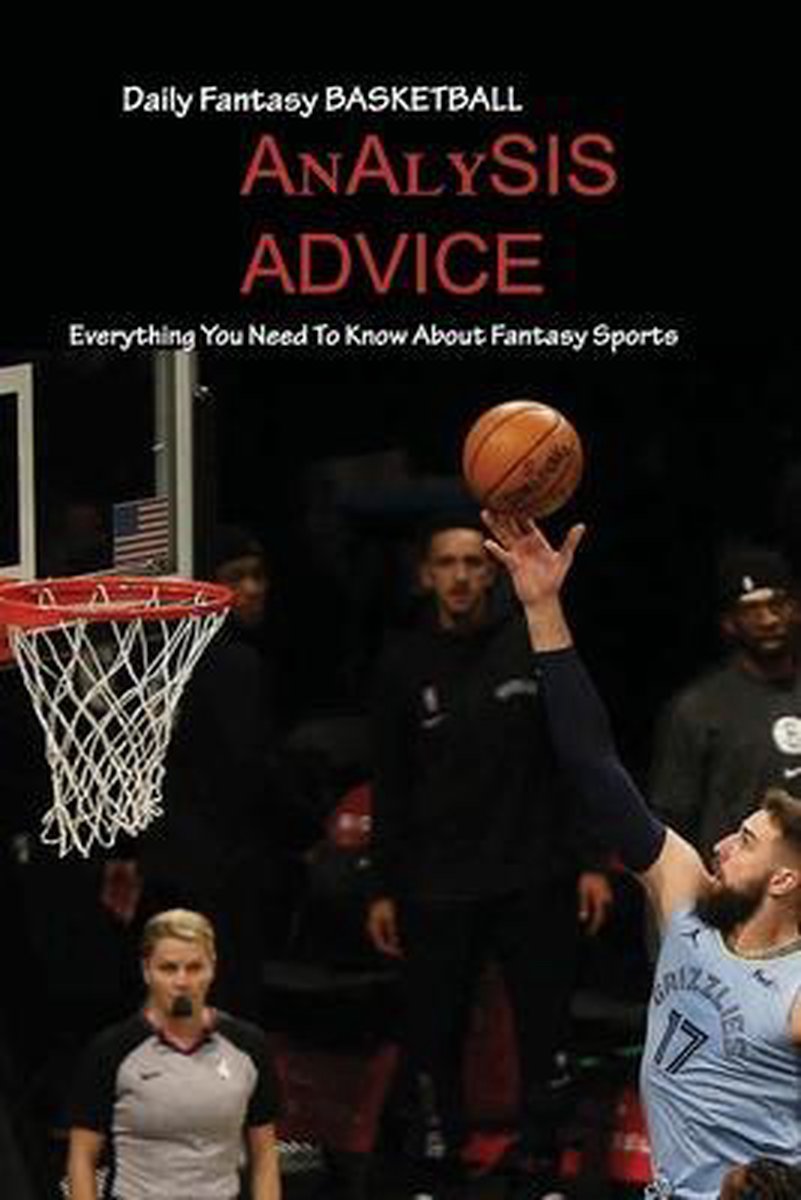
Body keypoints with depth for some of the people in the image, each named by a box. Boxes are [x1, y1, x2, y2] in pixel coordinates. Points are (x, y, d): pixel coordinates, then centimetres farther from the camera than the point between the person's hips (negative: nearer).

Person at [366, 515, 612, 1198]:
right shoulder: (404, 665, 3)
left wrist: (593, 862, -1)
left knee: (544, 1033, 1)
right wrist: (383, 889, 6)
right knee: (433, 1037, 4)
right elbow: (390, 788, 8)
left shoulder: (538, 648, 0)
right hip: (437, 889, 1)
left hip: (533, 880, -1)